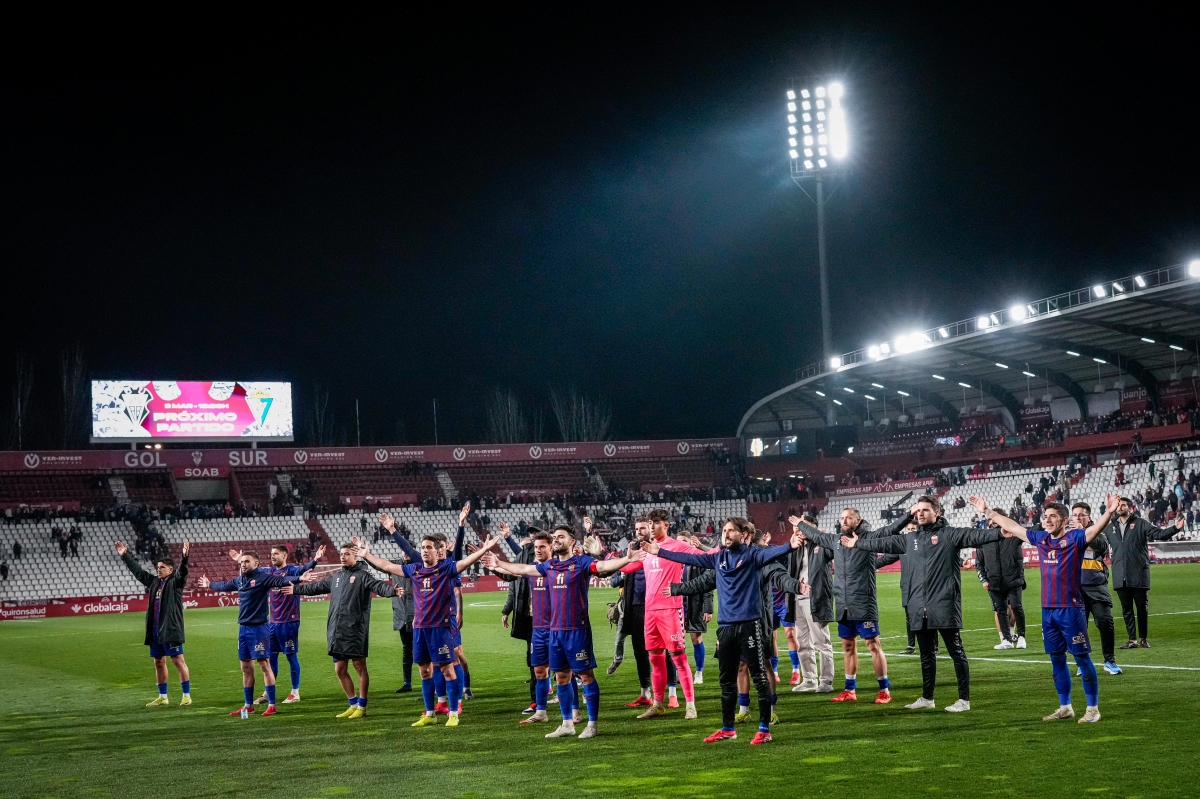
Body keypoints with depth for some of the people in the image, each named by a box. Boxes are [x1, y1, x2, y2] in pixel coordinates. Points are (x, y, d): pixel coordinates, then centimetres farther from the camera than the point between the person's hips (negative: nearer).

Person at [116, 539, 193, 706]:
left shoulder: (175, 581, -4)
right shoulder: (153, 581, 15)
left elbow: (182, 572, -23)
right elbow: (137, 570, 23)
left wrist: (184, 557, -40)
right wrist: (125, 556, 24)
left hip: (171, 630, -8)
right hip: (155, 630, 8)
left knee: (178, 661, -6)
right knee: (159, 663, 13)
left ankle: (187, 695, -3)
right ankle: (162, 697, 22)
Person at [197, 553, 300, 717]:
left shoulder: (263, 577, -10)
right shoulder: (239, 579, 13)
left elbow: (281, 580, -25)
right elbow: (225, 585, 34)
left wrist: (298, 579, -43)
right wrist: (210, 585, 51)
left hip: (258, 628, -8)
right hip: (243, 628, 8)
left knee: (264, 665, -7)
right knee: (246, 667, 12)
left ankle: (271, 705, -3)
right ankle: (248, 705, 21)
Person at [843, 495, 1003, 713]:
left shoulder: (949, 534, -3)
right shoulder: (910, 538, 15)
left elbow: (976, 535, -15)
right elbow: (883, 543, 27)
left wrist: (1001, 531, -31)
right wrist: (857, 544, 37)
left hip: (944, 607, -6)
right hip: (919, 609, 6)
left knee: (956, 652, -1)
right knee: (926, 654, 15)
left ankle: (964, 699, 4)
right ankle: (927, 698, 25)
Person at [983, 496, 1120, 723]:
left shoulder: (1075, 538, -6)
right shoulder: (1040, 539, 10)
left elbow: (1096, 528, -23)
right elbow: (1012, 526, 21)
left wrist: (1108, 512, -42)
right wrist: (988, 512, 26)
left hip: (1071, 609, -6)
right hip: (1048, 610, 6)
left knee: (1082, 658, -1)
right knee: (1057, 659, 12)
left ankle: (1093, 708, 6)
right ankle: (1065, 707, 22)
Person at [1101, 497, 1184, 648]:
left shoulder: (1140, 524, 2)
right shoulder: (1110, 527, 14)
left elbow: (1158, 534, -7)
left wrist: (1175, 528, -21)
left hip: (1139, 574, -3)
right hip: (1120, 576, 3)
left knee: (1142, 607, 4)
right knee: (1126, 609, 5)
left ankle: (1143, 638, 16)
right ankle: (1132, 640, 10)